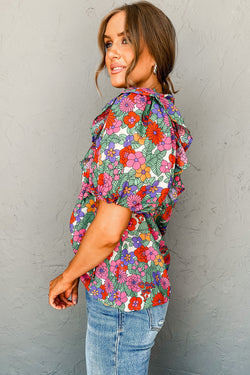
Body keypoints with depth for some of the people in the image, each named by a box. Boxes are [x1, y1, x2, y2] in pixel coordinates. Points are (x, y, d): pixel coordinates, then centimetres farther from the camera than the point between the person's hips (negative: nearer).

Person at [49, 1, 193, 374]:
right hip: (150, 281, 8)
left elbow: (108, 231, -24)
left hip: (120, 293, -8)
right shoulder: (167, 112, 5)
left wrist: (67, 277, -6)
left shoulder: (129, 109, -23)